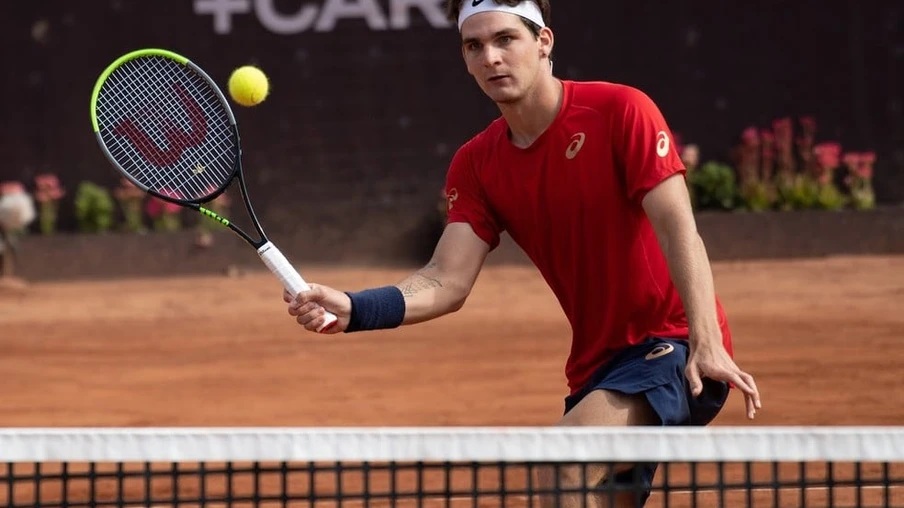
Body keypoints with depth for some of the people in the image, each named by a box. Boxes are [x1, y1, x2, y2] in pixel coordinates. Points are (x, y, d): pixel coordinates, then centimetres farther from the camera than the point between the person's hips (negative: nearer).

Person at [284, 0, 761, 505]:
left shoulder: (621, 111, -12)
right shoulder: (477, 164, 4)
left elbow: (679, 231, -18)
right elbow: (447, 283, -5)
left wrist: (706, 344, -29)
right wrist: (351, 309, -24)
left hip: (672, 343, -7)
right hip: (595, 364, 7)